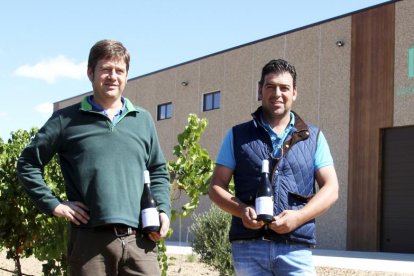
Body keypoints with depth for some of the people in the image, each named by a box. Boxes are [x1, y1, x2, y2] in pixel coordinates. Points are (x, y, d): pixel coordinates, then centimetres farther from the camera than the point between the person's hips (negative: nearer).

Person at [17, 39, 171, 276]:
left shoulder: (143, 120, 17)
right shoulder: (67, 120, 8)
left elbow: (159, 172, 23)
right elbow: (28, 164, 10)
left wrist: (163, 211, 7)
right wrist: (53, 205, 1)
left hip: (140, 240, 2)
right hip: (91, 240, -2)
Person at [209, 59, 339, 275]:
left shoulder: (313, 138, 13)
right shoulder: (238, 136, 13)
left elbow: (330, 188, 7)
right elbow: (216, 187, 10)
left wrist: (298, 217, -10)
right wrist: (241, 210, -11)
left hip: (296, 248, 0)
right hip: (249, 246, 0)